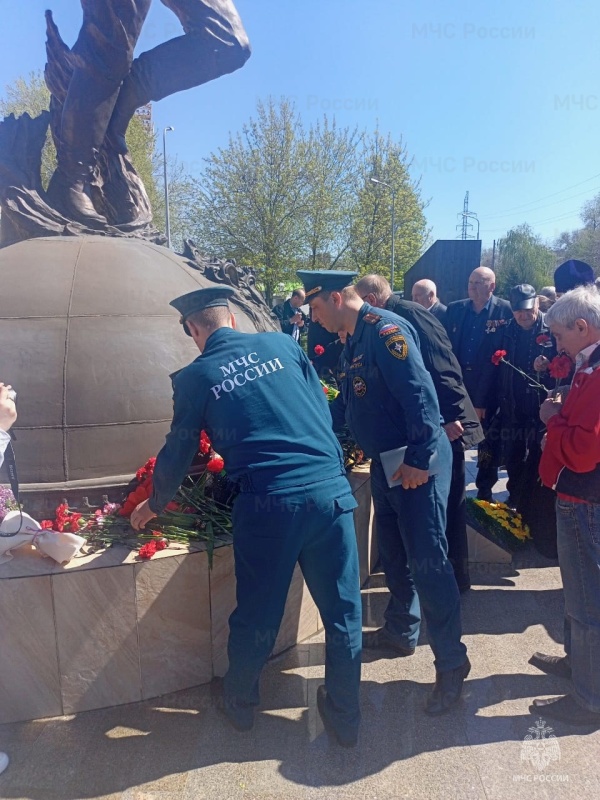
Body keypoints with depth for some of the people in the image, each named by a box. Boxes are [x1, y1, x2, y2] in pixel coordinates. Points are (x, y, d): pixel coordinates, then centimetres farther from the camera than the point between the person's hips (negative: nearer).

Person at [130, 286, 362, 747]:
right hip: (330, 489, 2)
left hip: (267, 503, -2)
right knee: (343, 609, 16)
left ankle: (240, 704, 43)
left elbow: (178, 452, 13)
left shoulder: (195, 377, 5)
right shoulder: (283, 345, 10)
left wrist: (154, 505, 30)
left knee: (256, 613, 18)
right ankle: (345, 716, 34)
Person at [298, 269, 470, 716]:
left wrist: (420, 459, -24)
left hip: (417, 464, -10)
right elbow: (346, 407, 21)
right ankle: (401, 632, 38)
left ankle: (452, 664, 10)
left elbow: (420, 392, -24)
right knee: (394, 555, 20)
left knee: (428, 561, -4)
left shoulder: (385, 329, -16)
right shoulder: (355, 341, 14)